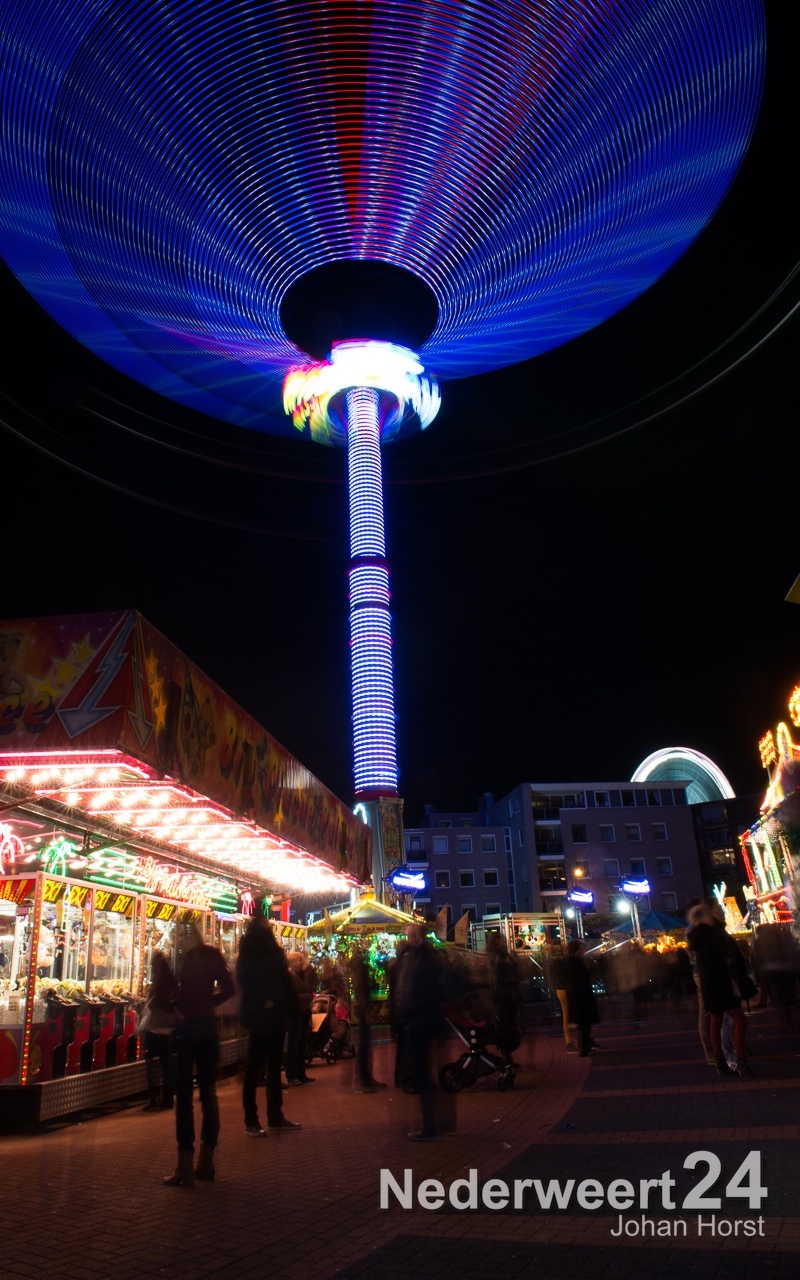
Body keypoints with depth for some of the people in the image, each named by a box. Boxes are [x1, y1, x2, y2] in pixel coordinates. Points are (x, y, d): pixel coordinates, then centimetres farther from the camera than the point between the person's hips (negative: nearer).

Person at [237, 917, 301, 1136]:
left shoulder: (274, 953, 12)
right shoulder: (248, 954, -6)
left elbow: (285, 982, 12)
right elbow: (245, 981, -16)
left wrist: (288, 1008, 3)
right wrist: (263, 1001, -21)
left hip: (275, 1015, 7)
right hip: (258, 1016, -7)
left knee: (274, 1066, 12)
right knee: (254, 1066, -1)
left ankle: (275, 1116, 19)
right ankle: (251, 1121, 5)